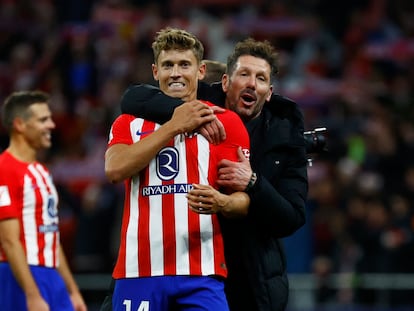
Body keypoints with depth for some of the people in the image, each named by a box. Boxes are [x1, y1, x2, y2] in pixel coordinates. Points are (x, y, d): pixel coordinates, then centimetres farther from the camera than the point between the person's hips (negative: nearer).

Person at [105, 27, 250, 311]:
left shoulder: (225, 122, 7)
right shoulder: (130, 123, 13)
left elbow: (242, 197, 1)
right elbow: (115, 169, -7)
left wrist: (223, 202, -23)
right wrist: (173, 126, -7)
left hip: (201, 274, -2)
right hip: (138, 271, 2)